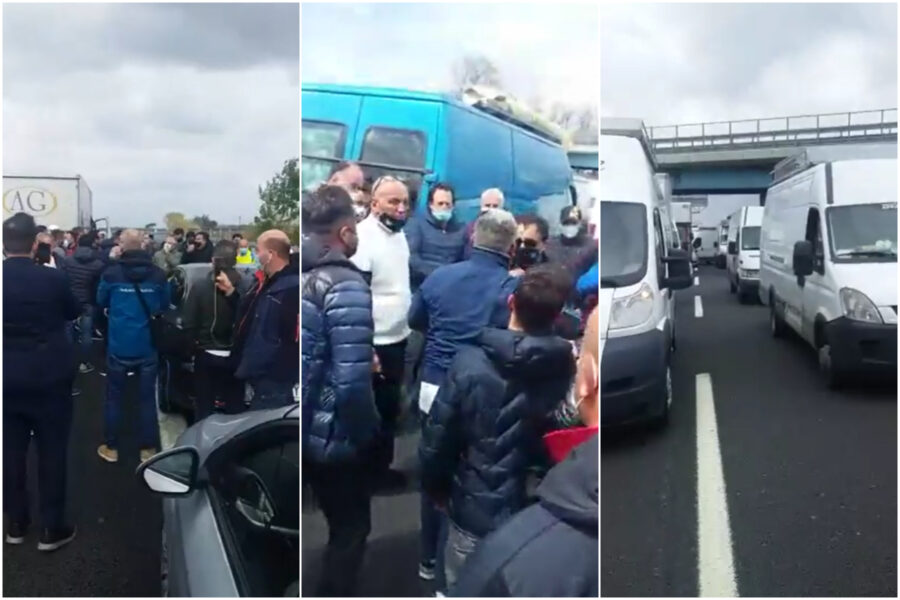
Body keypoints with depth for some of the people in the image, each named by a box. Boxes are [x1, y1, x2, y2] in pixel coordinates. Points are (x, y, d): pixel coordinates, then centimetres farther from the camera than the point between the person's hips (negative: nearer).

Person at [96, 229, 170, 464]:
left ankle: (111, 448, 20)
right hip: (147, 345, 1)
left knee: (114, 397, 12)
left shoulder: (111, 273, -11)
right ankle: (148, 448, 14)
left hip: (119, 346, -1)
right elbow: (166, 304, 7)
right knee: (147, 398, 8)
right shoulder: (158, 273, -8)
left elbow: (101, 302, 7)